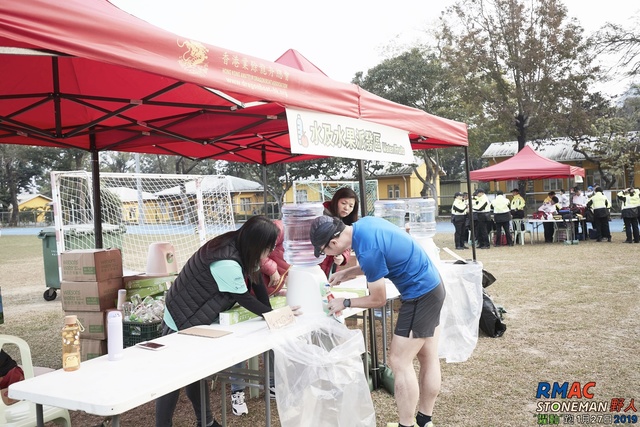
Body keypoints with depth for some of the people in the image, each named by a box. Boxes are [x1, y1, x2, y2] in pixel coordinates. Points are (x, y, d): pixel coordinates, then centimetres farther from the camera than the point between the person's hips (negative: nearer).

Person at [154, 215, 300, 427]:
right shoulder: (226, 263, -33)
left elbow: (256, 279, -1)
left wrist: (270, 313, -8)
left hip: (197, 319, 9)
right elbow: (244, 298, -22)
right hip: (180, 321, -9)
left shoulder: (238, 245, -8)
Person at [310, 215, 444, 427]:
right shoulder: (364, 224, -1)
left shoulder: (367, 249, -28)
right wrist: (346, 273, 14)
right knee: (428, 357, 16)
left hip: (420, 294, -10)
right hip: (431, 286, 10)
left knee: (400, 363, -1)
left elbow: (378, 300, -14)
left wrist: (345, 303, -1)